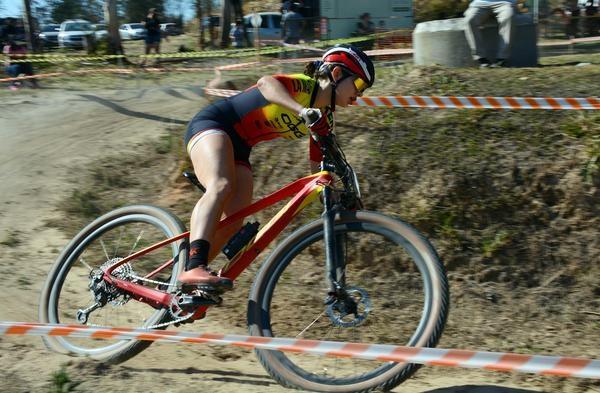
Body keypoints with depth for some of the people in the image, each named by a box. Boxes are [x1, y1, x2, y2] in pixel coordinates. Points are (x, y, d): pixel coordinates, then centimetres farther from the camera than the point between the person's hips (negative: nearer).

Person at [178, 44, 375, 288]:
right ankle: (195, 267, -48)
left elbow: (319, 168, 12)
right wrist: (303, 112, -52)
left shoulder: (325, 119, 7)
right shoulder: (304, 85, -17)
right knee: (222, 186, -36)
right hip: (211, 125, -8)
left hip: (238, 148, 9)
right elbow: (265, 83, -38)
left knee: (233, 224, -7)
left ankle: (180, 282, 1)